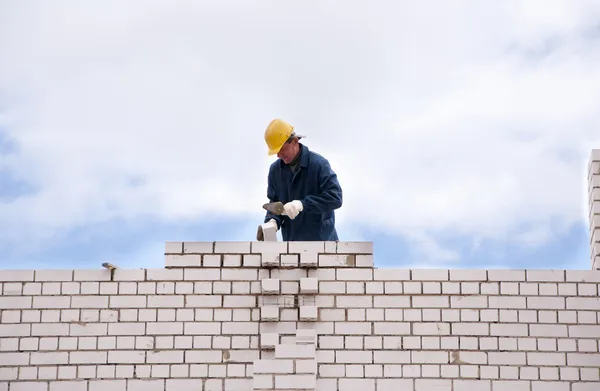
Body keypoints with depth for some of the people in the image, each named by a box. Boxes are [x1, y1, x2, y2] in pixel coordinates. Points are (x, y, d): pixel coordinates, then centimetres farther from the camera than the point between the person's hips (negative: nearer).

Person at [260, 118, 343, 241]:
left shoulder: (319, 164, -13)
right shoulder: (275, 169, 4)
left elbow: (335, 197, -20)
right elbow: (274, 202, 11)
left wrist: (303, 204, -30)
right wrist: (273, 220, -12)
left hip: (321, 240, -5)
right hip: (291, 242, 5)